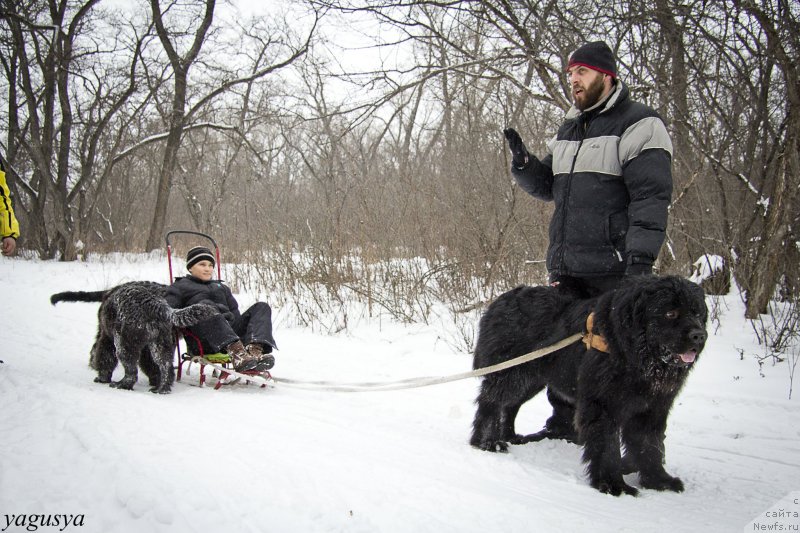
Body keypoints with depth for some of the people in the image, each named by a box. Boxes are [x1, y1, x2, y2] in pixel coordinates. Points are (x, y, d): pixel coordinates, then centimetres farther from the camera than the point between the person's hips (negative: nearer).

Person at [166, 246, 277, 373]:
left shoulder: (221, 287, 37)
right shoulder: (180, 286, 22)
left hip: (231, 331, 5)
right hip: (203, 341, -5)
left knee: (262, 307, -13)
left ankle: (255, 350, -44)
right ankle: (237, 353, -57)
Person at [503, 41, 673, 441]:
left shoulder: (638, 124, -6)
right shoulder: (569, 129, 19)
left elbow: (652, 195, -13)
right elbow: (547, 188, 24)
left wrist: (641, 257, -22)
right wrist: (523, 163, 3)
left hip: (612, 268, -7)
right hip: (565, 267, 8)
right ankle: (565, 422, 25)